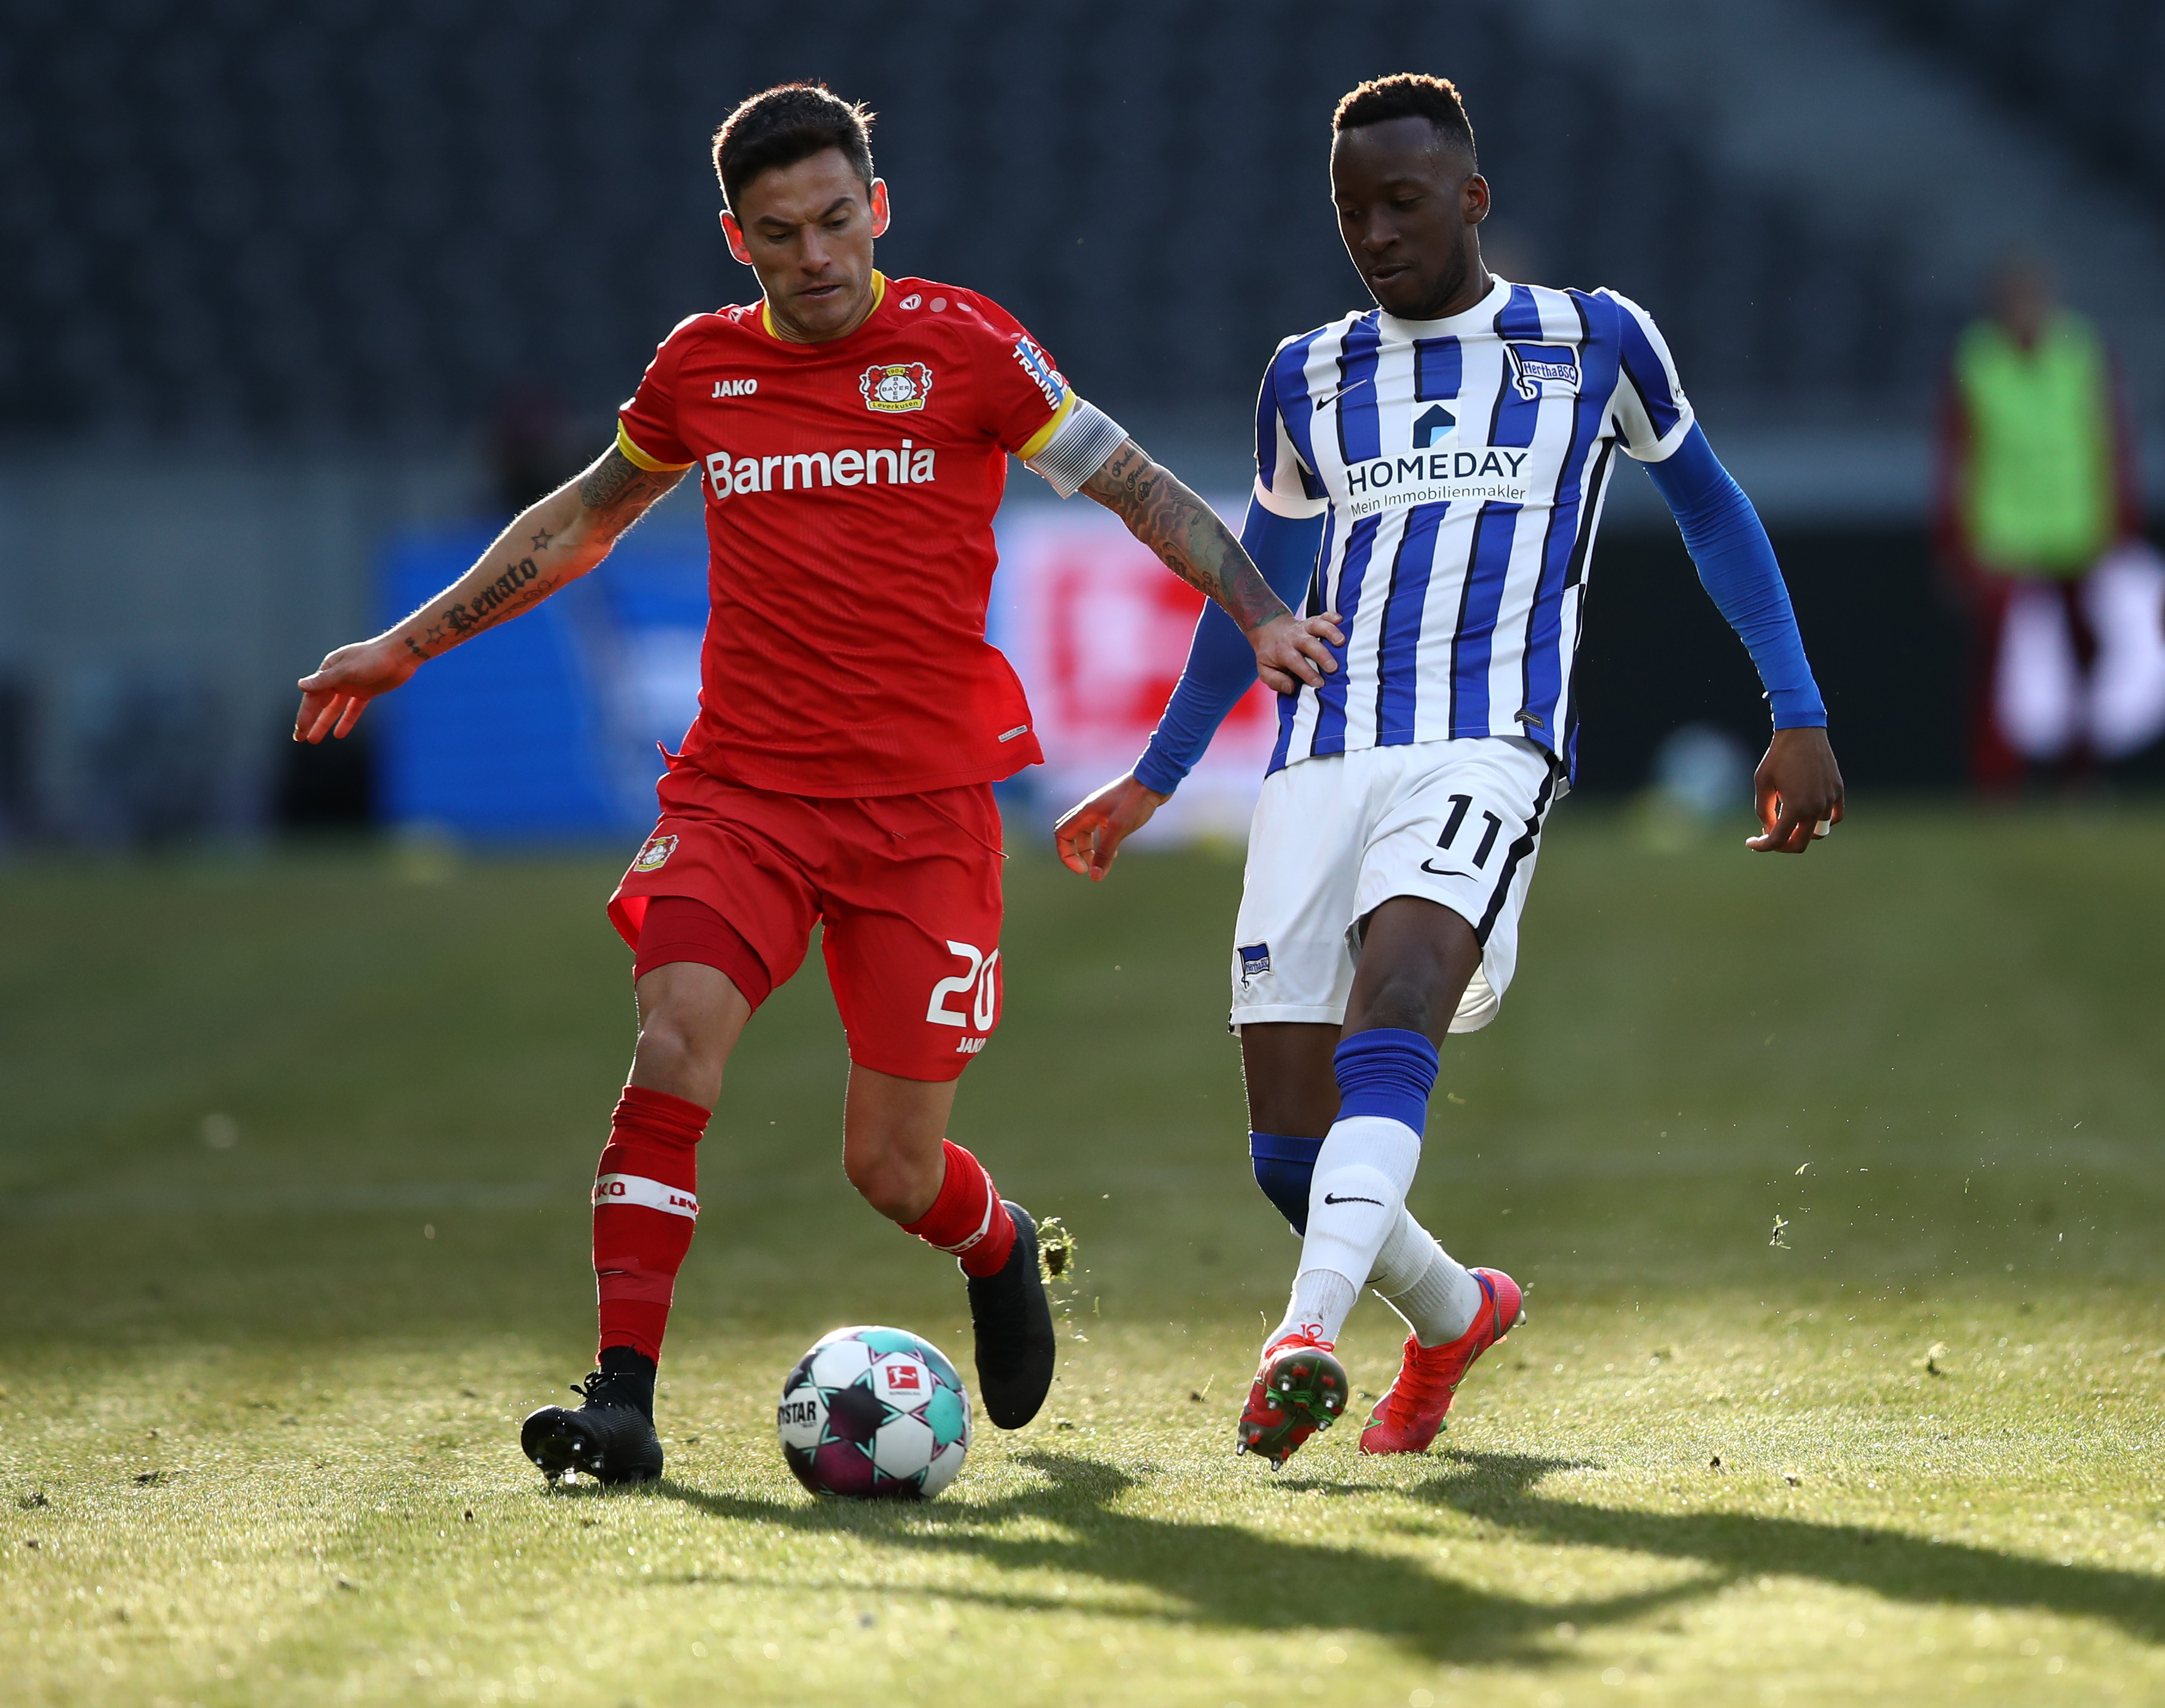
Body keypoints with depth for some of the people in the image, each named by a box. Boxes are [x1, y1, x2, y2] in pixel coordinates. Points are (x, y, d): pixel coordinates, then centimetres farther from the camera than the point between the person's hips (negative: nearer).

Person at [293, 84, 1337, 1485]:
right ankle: (623, 1396, -21)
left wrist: (1260, 612, -10)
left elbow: (1134, 484, 4)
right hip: (742, 784, 2)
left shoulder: (963, 344, -2)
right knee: (677, 1041, -23)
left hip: (924, 803, -2)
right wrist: (409, 646, 26)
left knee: (894, 1170, -1)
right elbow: (586, 513, 24)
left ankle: (996, 1246, 35)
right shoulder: (702, 368, 8)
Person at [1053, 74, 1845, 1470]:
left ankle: (1308, 1339, -49)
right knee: (1290, 1154, -2)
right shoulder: (1311, 381, 17)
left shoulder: (1592, 343, 9)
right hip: (1322, 765, 4)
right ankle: (1456, 1313, 28)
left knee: (1392, 1006, -33)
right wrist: (1153, 782, 29)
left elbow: (1711, 511, 19)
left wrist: (1801, 717, 13)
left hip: (1486, 750, -4)